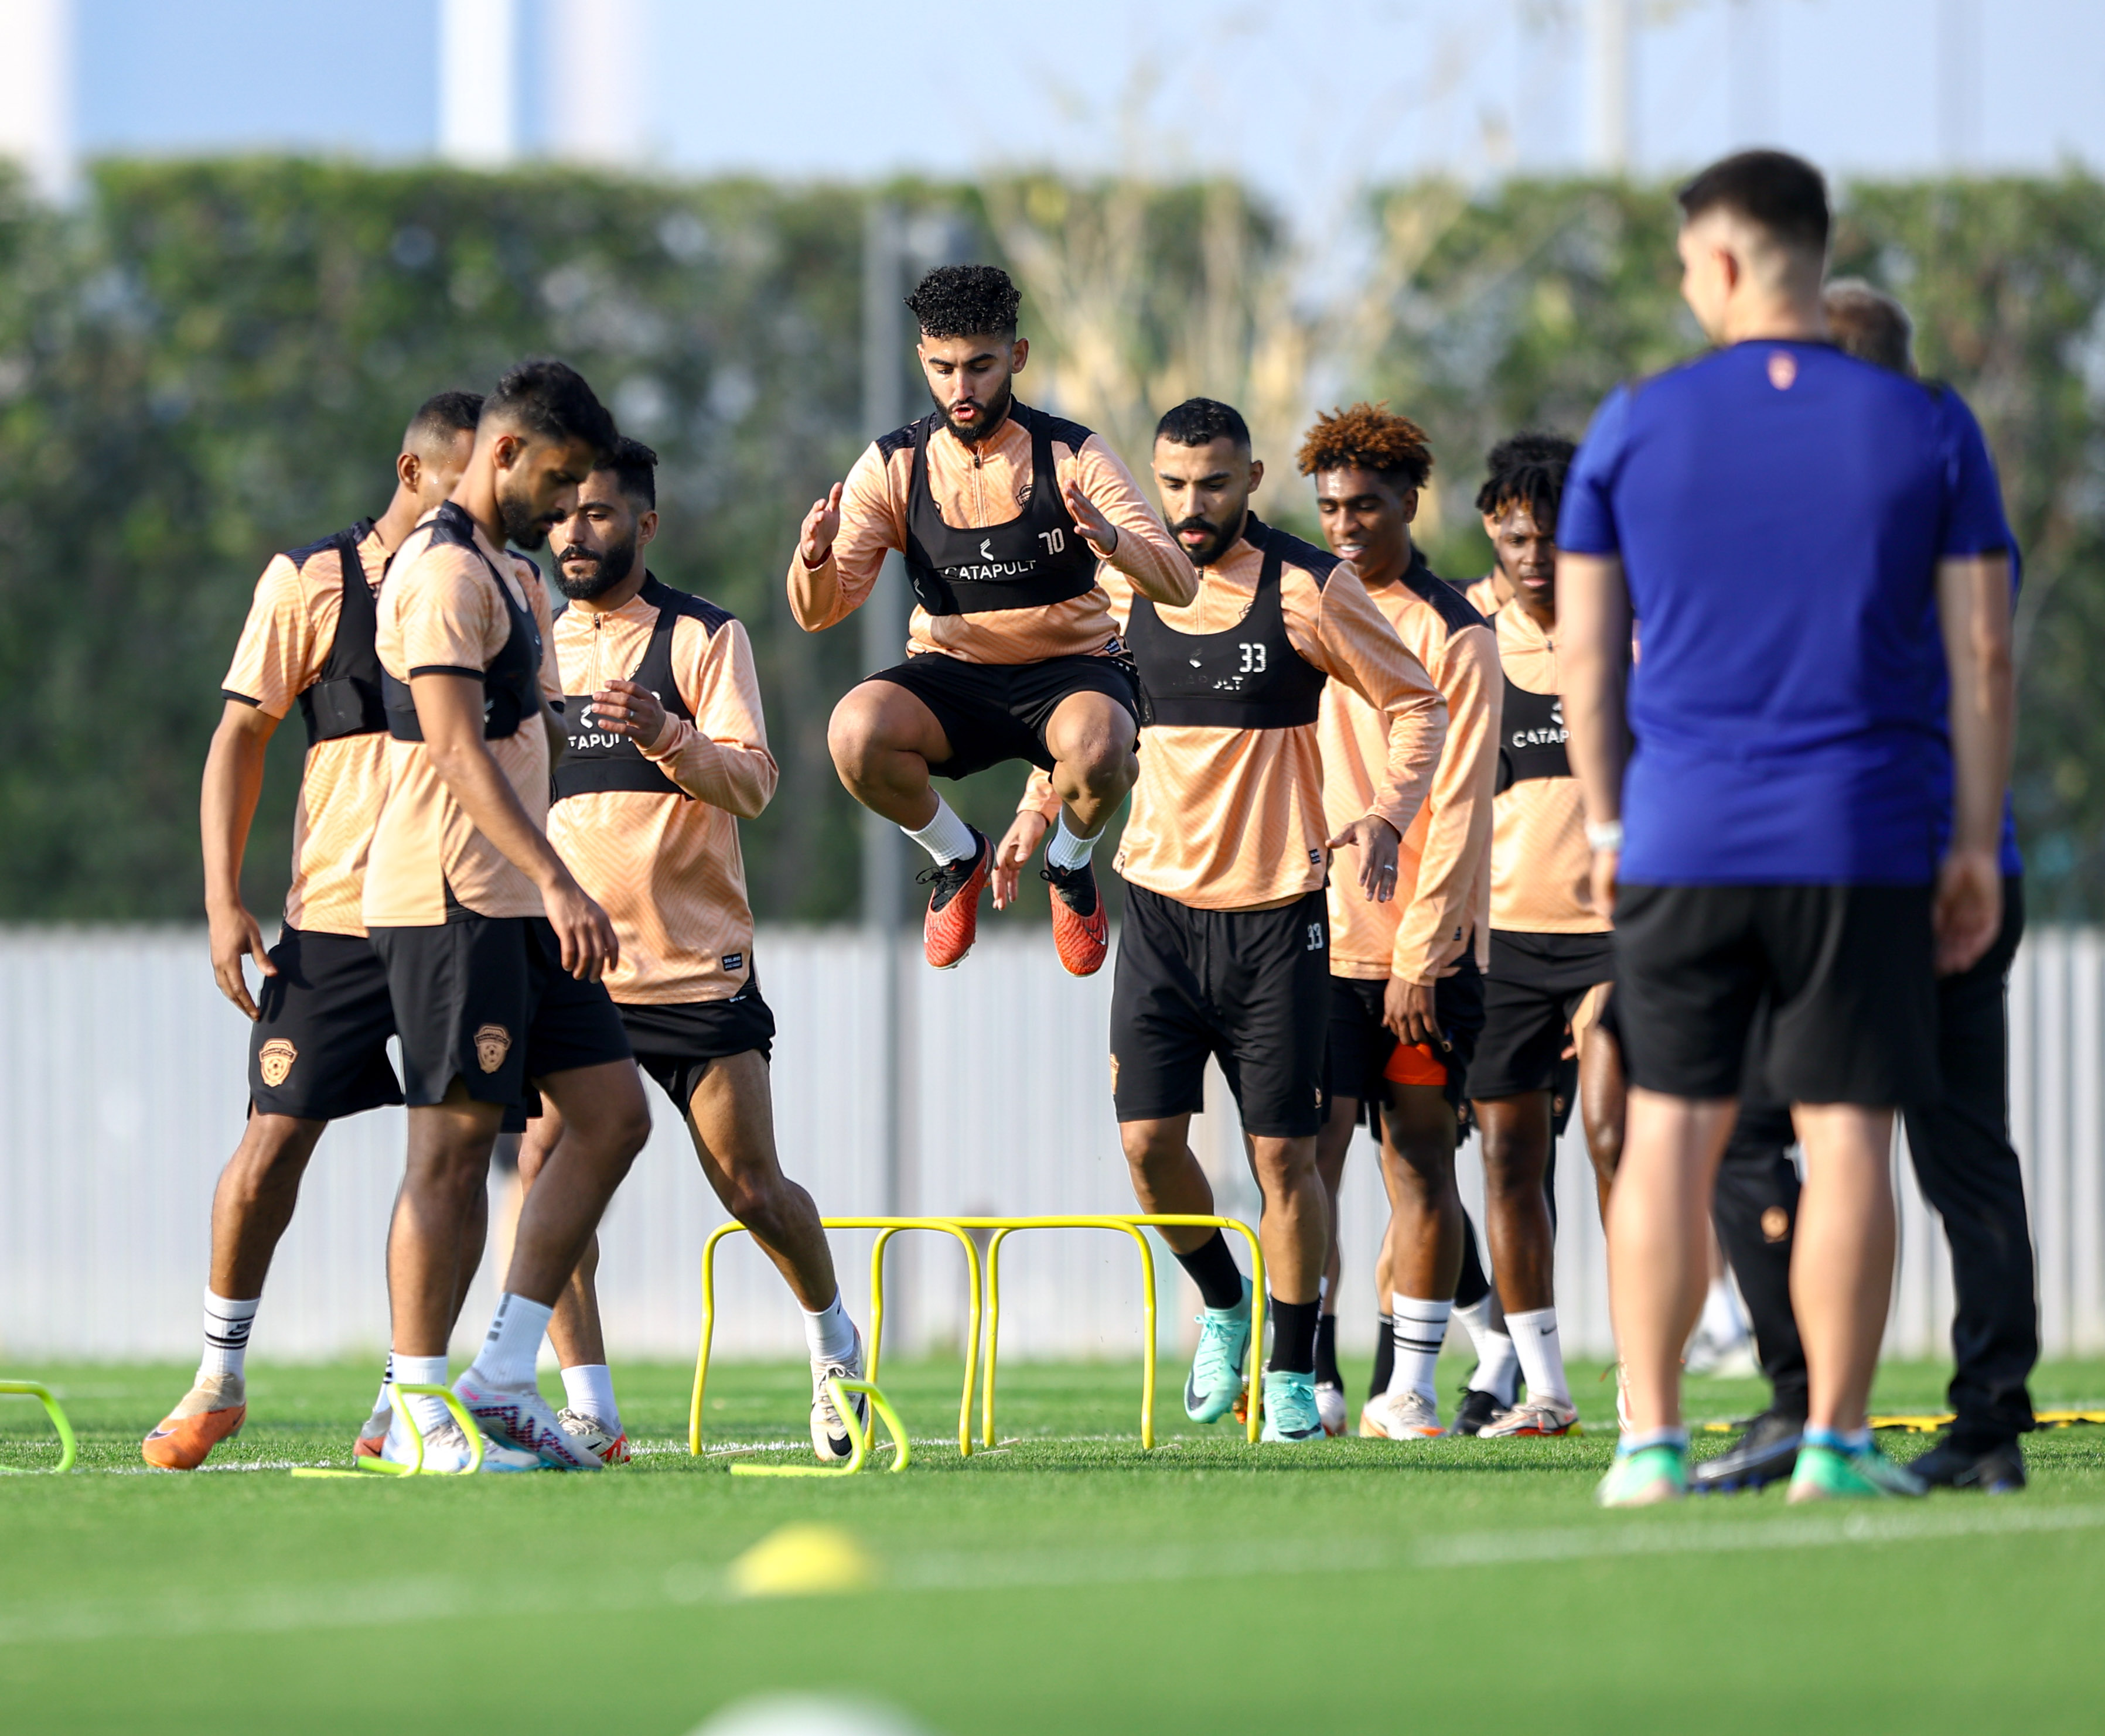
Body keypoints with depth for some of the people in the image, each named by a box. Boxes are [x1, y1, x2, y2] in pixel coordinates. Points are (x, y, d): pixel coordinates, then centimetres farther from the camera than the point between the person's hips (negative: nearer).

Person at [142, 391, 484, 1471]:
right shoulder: (310, 583, 0)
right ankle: (219, 1378, 10)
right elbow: (241, 735, 1)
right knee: (275, 1141, -5)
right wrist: (223, 898, -6)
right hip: (336, 919, -3)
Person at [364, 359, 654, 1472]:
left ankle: (502, 1378, 7)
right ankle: (419, 1414, -3)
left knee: (611, 1115, 5)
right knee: (455, 1143, -8)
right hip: (450, 902, -10)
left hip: (518, 903, 10)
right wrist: (555, 881, -27)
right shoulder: (444, 570, -11)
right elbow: (454, 746, -21)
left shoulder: (513, 575, 21)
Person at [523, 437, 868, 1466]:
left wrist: (667, 735, -30)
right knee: (546, 1166, -16)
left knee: (752, 1191, 0)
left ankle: (833, 1341, 29)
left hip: (698, 966, -3)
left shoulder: (702, 637, -1)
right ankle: (590, 1411, -14)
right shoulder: (537, 647, 11)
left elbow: (751, 782, -12)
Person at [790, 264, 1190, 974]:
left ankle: (1070, 863, 1)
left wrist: (1113, 542, -36)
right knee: (854, 732, -32)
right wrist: (815, 561, -28)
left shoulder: (1072, 456, -8)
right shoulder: (894, 466, -3)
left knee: (1098, 747, -38)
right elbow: (818, 612, -4)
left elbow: (1178, 586, -14)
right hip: (949, 673, 2)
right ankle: (957, 856, 2)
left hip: (1070, 666, -2)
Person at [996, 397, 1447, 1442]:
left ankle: (1292, 1373, 13)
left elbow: (1417, 705, 2)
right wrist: (1038, 809, 10)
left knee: (1284, 1153, -1)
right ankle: (1221, 1305, 22)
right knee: (1147, 1138, -5)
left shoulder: (1307, 589, -7)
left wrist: (1385, 816, -13)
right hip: (1159, 897, 3)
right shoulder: (1122, 586, 4)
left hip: (1276, 909, -3)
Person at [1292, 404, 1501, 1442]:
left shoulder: (1452, 636, -4)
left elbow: (1457, 809, -8)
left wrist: (1421, 956, -13)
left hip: (1422, 946, -3)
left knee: (1421, 1160, 2)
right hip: (1317, 938, 3)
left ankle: (1409, 1390, 6)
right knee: (1307, 1157, -5)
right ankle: (1311, 1383, -2)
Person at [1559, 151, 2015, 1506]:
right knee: (1847, 1129, 1)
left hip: (1681, 837, 1)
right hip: (1865, 837, -1)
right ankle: (1836, 1443, 0)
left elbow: (1585, 648, 6)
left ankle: (1654, 1443, 4)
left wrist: (1608, 826, 15)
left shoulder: (1633, 428, 2)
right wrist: (1977, 842, 5)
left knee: (1670, 1128, 6)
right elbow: (1984, 650, -1)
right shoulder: (1929, 430, 1)